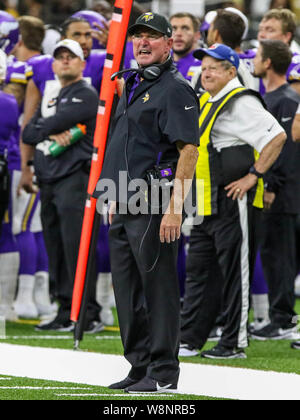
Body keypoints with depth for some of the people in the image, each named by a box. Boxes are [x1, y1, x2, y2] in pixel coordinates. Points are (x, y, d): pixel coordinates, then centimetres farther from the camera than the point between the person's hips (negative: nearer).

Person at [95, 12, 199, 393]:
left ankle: (163, 372, -3)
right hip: (124, 205, 9)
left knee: (159, 287, -6)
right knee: (127, 289, 12)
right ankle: (140, 366, 19)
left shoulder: (175, 90, -9)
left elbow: (188, 150, -17)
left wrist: (174, 208, -22)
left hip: (154, 205, -9)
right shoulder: (132, 87, 19)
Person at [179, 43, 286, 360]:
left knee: (234, 273, -4)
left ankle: (235, 344, 0)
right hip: (205, 203, 9)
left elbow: (277, 136, -21)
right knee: (199, 271, 10)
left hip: (232, 203, -9)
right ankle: (189, 340, 14)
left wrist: (254, 175, -19)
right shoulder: (205, 103, 16)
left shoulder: (241, 103, -12)